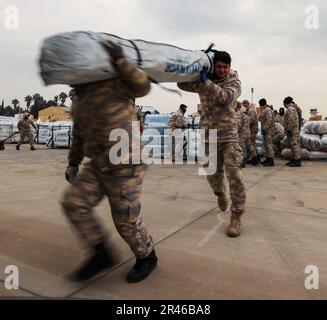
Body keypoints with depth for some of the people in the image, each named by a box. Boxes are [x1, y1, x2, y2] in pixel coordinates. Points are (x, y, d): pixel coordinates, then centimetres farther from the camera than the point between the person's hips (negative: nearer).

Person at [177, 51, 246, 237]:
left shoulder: (234, 81, 0)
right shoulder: (201, 80, 6)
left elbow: (226, 97, -20)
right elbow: (183, 84, -7)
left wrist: (207, 82, -26)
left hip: (229, 134, -2)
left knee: (234, 173, -12)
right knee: (213, 172, 12)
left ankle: (236, 216, -3)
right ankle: (220, 193, 46)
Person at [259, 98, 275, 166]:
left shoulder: (268, 110, -13)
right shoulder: (264, 110, 19)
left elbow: (269, 121, -22)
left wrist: (265, 129, -23)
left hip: (267, 130, -11)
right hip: (265, 129, 11)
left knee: (269, 144, -11)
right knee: (266, 144, 14)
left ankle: (271, 160, -11)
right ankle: (267, 159, 21)